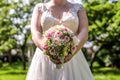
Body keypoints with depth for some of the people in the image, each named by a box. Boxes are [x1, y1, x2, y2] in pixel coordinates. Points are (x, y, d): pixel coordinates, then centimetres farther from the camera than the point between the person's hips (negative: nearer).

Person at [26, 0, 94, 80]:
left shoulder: (78, 8, 9)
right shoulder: (40, 8, 8)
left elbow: (84, 34, -6)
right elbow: (35, 34, -6)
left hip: (72, 61, 0)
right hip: (46, 60, 0)